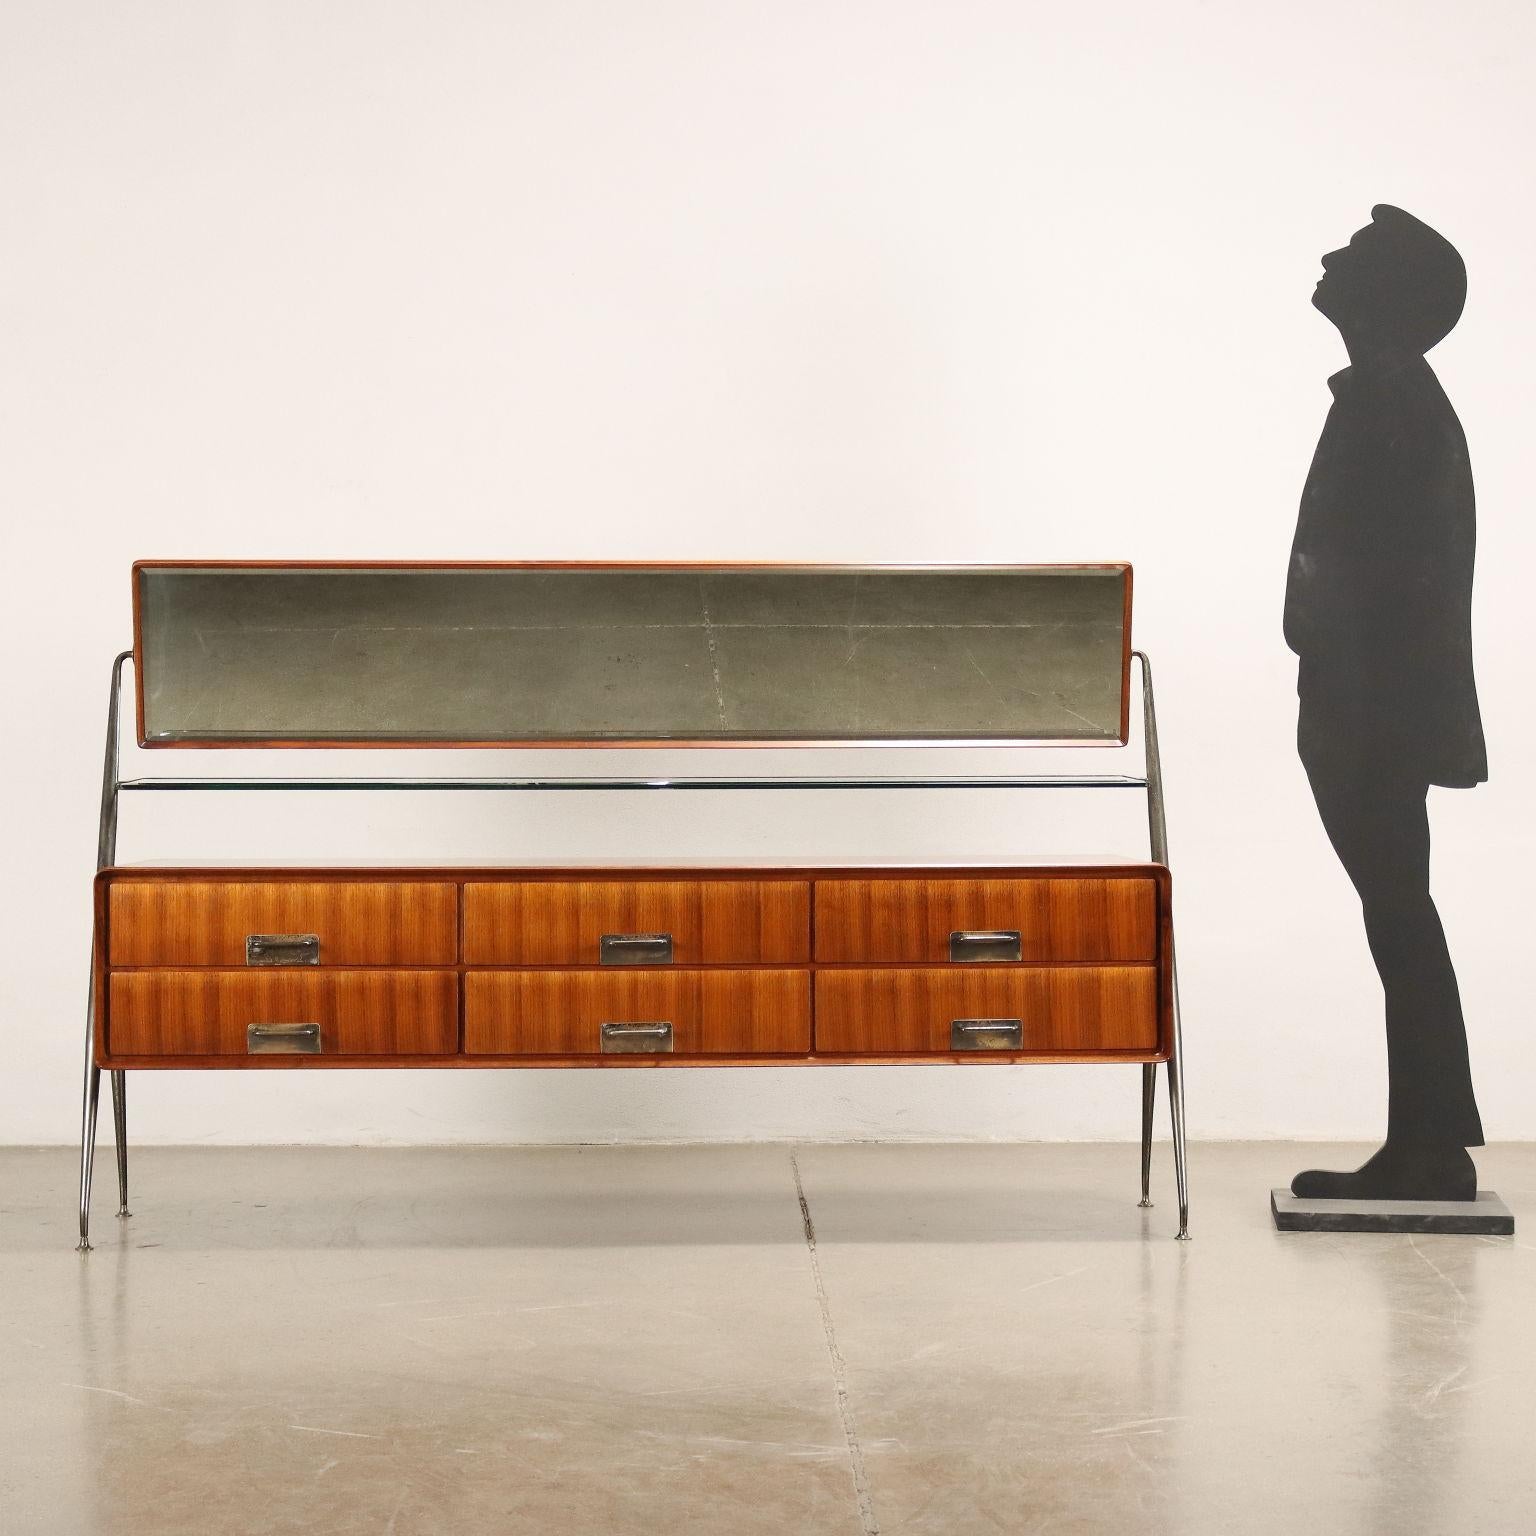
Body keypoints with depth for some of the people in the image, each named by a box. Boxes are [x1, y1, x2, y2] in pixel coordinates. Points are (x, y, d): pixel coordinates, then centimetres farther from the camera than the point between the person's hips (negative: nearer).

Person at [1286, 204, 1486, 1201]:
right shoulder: (1396, 398, 17)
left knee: (1398, 918, -6)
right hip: (1381, 711, 10)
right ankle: (1427, 1151, 16)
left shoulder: (1387, 401, -14)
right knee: (1399, 918, 11)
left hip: (1377, 712, -10)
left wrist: (1353, 721, -21)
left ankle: (1432, 1154, -1)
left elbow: (1373, 572, -20)